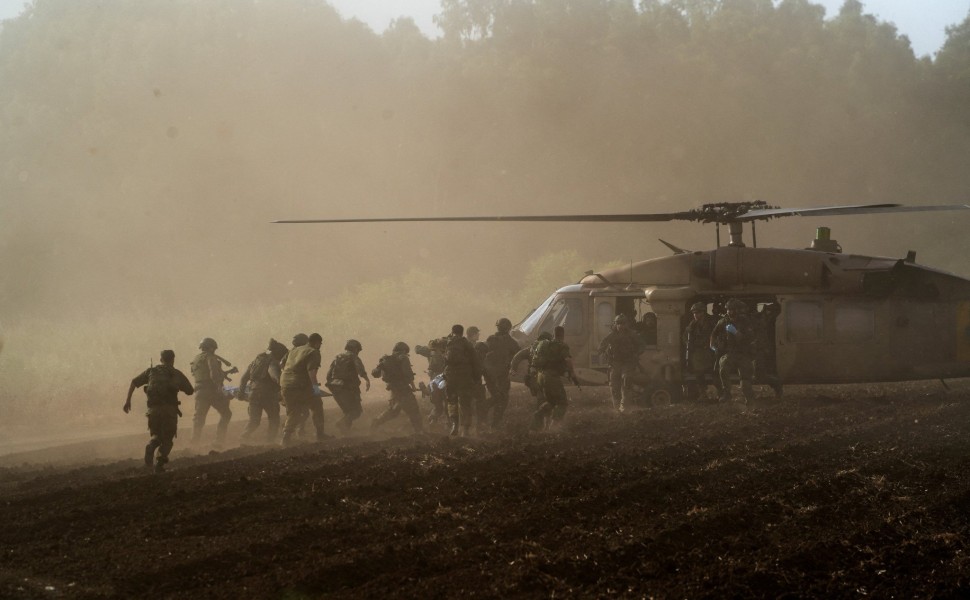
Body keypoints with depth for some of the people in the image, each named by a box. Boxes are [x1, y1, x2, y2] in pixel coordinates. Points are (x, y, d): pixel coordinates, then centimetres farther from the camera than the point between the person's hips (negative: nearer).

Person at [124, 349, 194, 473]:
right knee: (167, 439, 10)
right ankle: (159, 463, -10)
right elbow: (190, 391, 15)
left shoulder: (152, 371, 17)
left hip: (153, 409, 2)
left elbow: (134, 382, 10)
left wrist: (128, 400, 10)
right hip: (169, 409, -2)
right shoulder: (176, 374, 13)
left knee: (156, 435, 20)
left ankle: (151, 446, -14)